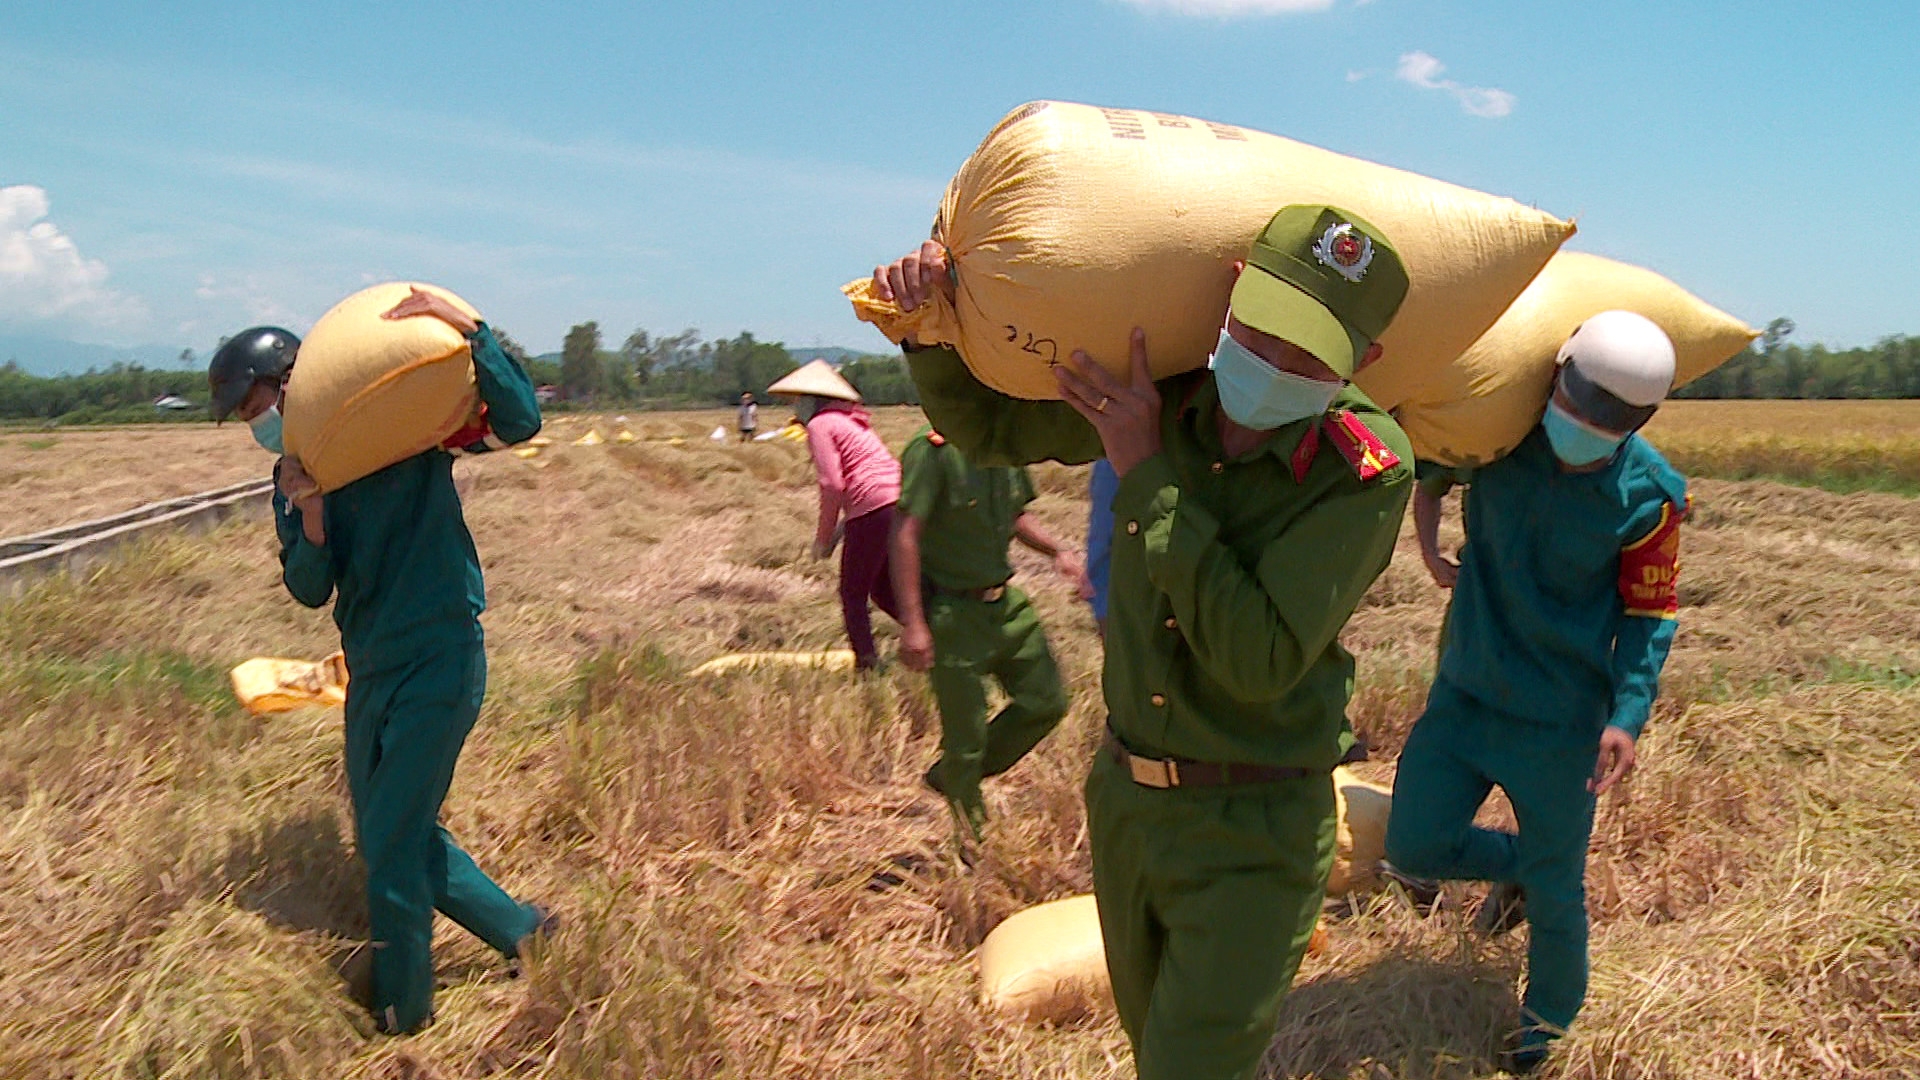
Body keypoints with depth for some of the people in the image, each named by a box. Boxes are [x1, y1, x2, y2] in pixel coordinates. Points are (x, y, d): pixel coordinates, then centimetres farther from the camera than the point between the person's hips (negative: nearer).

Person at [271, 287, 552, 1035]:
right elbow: (311, 590, -1)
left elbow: (520, 421, -22)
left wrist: (467, 331, -32)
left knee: (392, 842, 0)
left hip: (440, 662, -8)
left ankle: (404, 1010, 23)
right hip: (372, 668, 8)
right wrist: (308, 516, -20)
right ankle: (519, 927, 35)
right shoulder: (295, 475, 7)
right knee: (394, 833, 16)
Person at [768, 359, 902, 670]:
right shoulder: (850, 420, 25)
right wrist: (841, 528, 20)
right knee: (882, 590, 20)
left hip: (874, 510, -9)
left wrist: (824, 537, -3)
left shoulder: (820, 424, -2)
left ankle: (866, 664, 5)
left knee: (853, 595, 4)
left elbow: (833, 485, -11)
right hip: (900, 501, 9)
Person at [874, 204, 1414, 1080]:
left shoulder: (1365, 467, -20)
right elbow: (985, 425, 6)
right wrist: (932, 313, -14)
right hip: (1124, 800, 6)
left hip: (1251, 836, -5)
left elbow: (1262, 660, -29)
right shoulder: (1157, 396, -7)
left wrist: (1145, 471, -27)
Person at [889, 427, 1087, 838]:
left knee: (1046, 703, 13)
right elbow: (905, 534, -23)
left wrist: (1057, 550, 1)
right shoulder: (933, 449, -20)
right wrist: (913, 624, -27)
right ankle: (973, 843, 24)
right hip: (952, 613, -8)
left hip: (1005, 603, 8)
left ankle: (950, 776, 30)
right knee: (965, 737, 2)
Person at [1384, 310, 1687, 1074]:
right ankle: (1512, 868, 37)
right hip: (1465, 692, 3)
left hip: (1563, 720, -2)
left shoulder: (1649, 494, -13)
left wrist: (1627, 716, -14)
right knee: (1415, 845, 4)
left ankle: (1548, 1018, 39)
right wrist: (1426, 526, -11)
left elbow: (1649, 611, -4)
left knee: (1555, 889, 9)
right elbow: (1432, 465, 9)